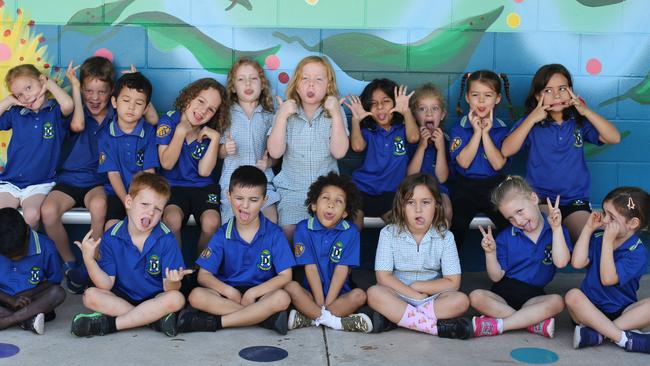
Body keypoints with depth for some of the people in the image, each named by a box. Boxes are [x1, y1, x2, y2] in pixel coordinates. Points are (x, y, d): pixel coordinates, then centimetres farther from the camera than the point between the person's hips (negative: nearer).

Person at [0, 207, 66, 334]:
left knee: (58, 292, -30)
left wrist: (28, 294, -14)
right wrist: (10, 300, -21)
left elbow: (54, 280, 1)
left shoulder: (45, 247, -12)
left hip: (30, 300, 1)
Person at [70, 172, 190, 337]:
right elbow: (106, 284, -11)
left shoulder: (166, 239, -13)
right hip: (122, 298, 1)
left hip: (155, 299, -1)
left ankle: (109, 323, -24)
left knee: (176, 299, -30)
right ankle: (155, 318, -25)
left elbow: (168, 288, -15)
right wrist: (89, 259, -25)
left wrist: (173, 282, -39)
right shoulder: (111, 237, -9)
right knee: (91, 296, -23)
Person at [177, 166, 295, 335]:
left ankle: (215, 322, -27)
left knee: (282, 298, -34)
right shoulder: (223, 234, 2)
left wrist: (253, 293, -19)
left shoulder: (274, 233, -3)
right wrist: (229, 291, -21)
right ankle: (265, 316, -29)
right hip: (228, 292, 2)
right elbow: (204, 275, -2)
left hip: (261, 293, -2)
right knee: (196, 296, -27)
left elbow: (285, 276, -8)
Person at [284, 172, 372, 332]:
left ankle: (309, 317, -25)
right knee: (290, 287, -27)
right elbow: (310, 267, -9)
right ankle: (337, 321, -28)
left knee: (359, 295, -26)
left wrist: (326, 305, -16)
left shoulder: (350, 232, -4)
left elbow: (342, 269, -9)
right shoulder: (304, 228, -4)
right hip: (310, 293, 0)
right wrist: (320, 303, -15)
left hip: (339, 294, 1)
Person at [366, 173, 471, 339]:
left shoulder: (445, 237, -2)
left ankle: (395, 317, -29)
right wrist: (416, 296, -19)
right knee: (374, 293, -32)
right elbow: (383, 277, -11)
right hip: (398, 297, -1)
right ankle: (436, 326, -34)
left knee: (461, 300, -27)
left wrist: (415, 286, -11)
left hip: (432, 297, 1)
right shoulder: (389, 234, -4)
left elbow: (452, 283, -6)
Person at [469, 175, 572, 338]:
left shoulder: (557, 231, 3)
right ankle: (534, 323, -31)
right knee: (476, 297, -28)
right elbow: (496, 276, 2)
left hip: (533, 296, 0)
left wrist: (556, 228, -12)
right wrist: (490, 252, -15)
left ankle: (497, 324, -32)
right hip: (503, 294, 1)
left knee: (557, 302, -32)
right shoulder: (505, 237, 4)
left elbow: (561, 262, -13)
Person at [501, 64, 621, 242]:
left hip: (575, 200, 2)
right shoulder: (531, 122, 1)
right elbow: (506, 151, -13)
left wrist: (586, 111, -13)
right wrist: (532, 119, -16)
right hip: (540, 198, -1)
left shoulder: (579, 121, 4)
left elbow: (614, 138, -7)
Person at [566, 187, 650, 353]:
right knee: (573, 295, -29)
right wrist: (588, 228, -7)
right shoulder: (597, 237, 2)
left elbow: (608, 279, -20)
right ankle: (624, 338, -35)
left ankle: (598, 333, -35)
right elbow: (577, 263, -11)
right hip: (590, 308, 2)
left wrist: (608, 241, -22)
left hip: (622, 312, -2)